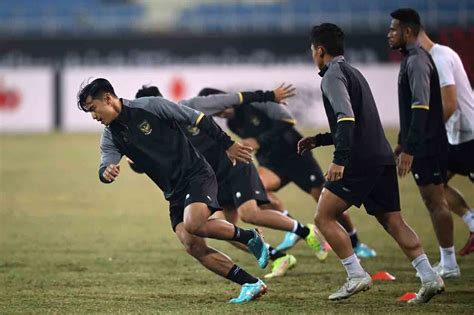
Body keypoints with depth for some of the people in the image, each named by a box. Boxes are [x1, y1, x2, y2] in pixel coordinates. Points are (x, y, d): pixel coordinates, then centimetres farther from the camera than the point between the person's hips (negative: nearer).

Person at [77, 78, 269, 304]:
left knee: (193, 224, -31)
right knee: (193, 247, -10)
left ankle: (249, 237, -7)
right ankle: (252, 284, -3)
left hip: (196, 175, -6)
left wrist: (227, 145, -5)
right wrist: (107, 172, -35)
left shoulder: (150, 107, -11)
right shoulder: (111, 136, 5)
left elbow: (197, 119, -6)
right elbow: (105, 168, -10)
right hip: (174, 194, 6)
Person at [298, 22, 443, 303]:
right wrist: (319, 140, 31)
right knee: (393, 221, 7)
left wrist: (339, 160, -26)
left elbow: (347, 118, -20)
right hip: (382, 156, 9)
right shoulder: (353, 72, 24)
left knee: (324, 217, -2)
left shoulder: (333, 75, -5)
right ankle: (430, 278, -4)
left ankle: (357, 276, -7)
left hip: (360, 161, -9)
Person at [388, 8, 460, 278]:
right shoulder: (413, 59, 16)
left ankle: (449, 264, -4)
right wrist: (403, 143, 26)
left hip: (428, 145, -10)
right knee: (433, 200, 11)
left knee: (435, 201, -7)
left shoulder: (417, 61, -16)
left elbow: (421, 107, -24)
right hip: (423, 146, 10)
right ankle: (447, 263, 15)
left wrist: (409, 149, -27)